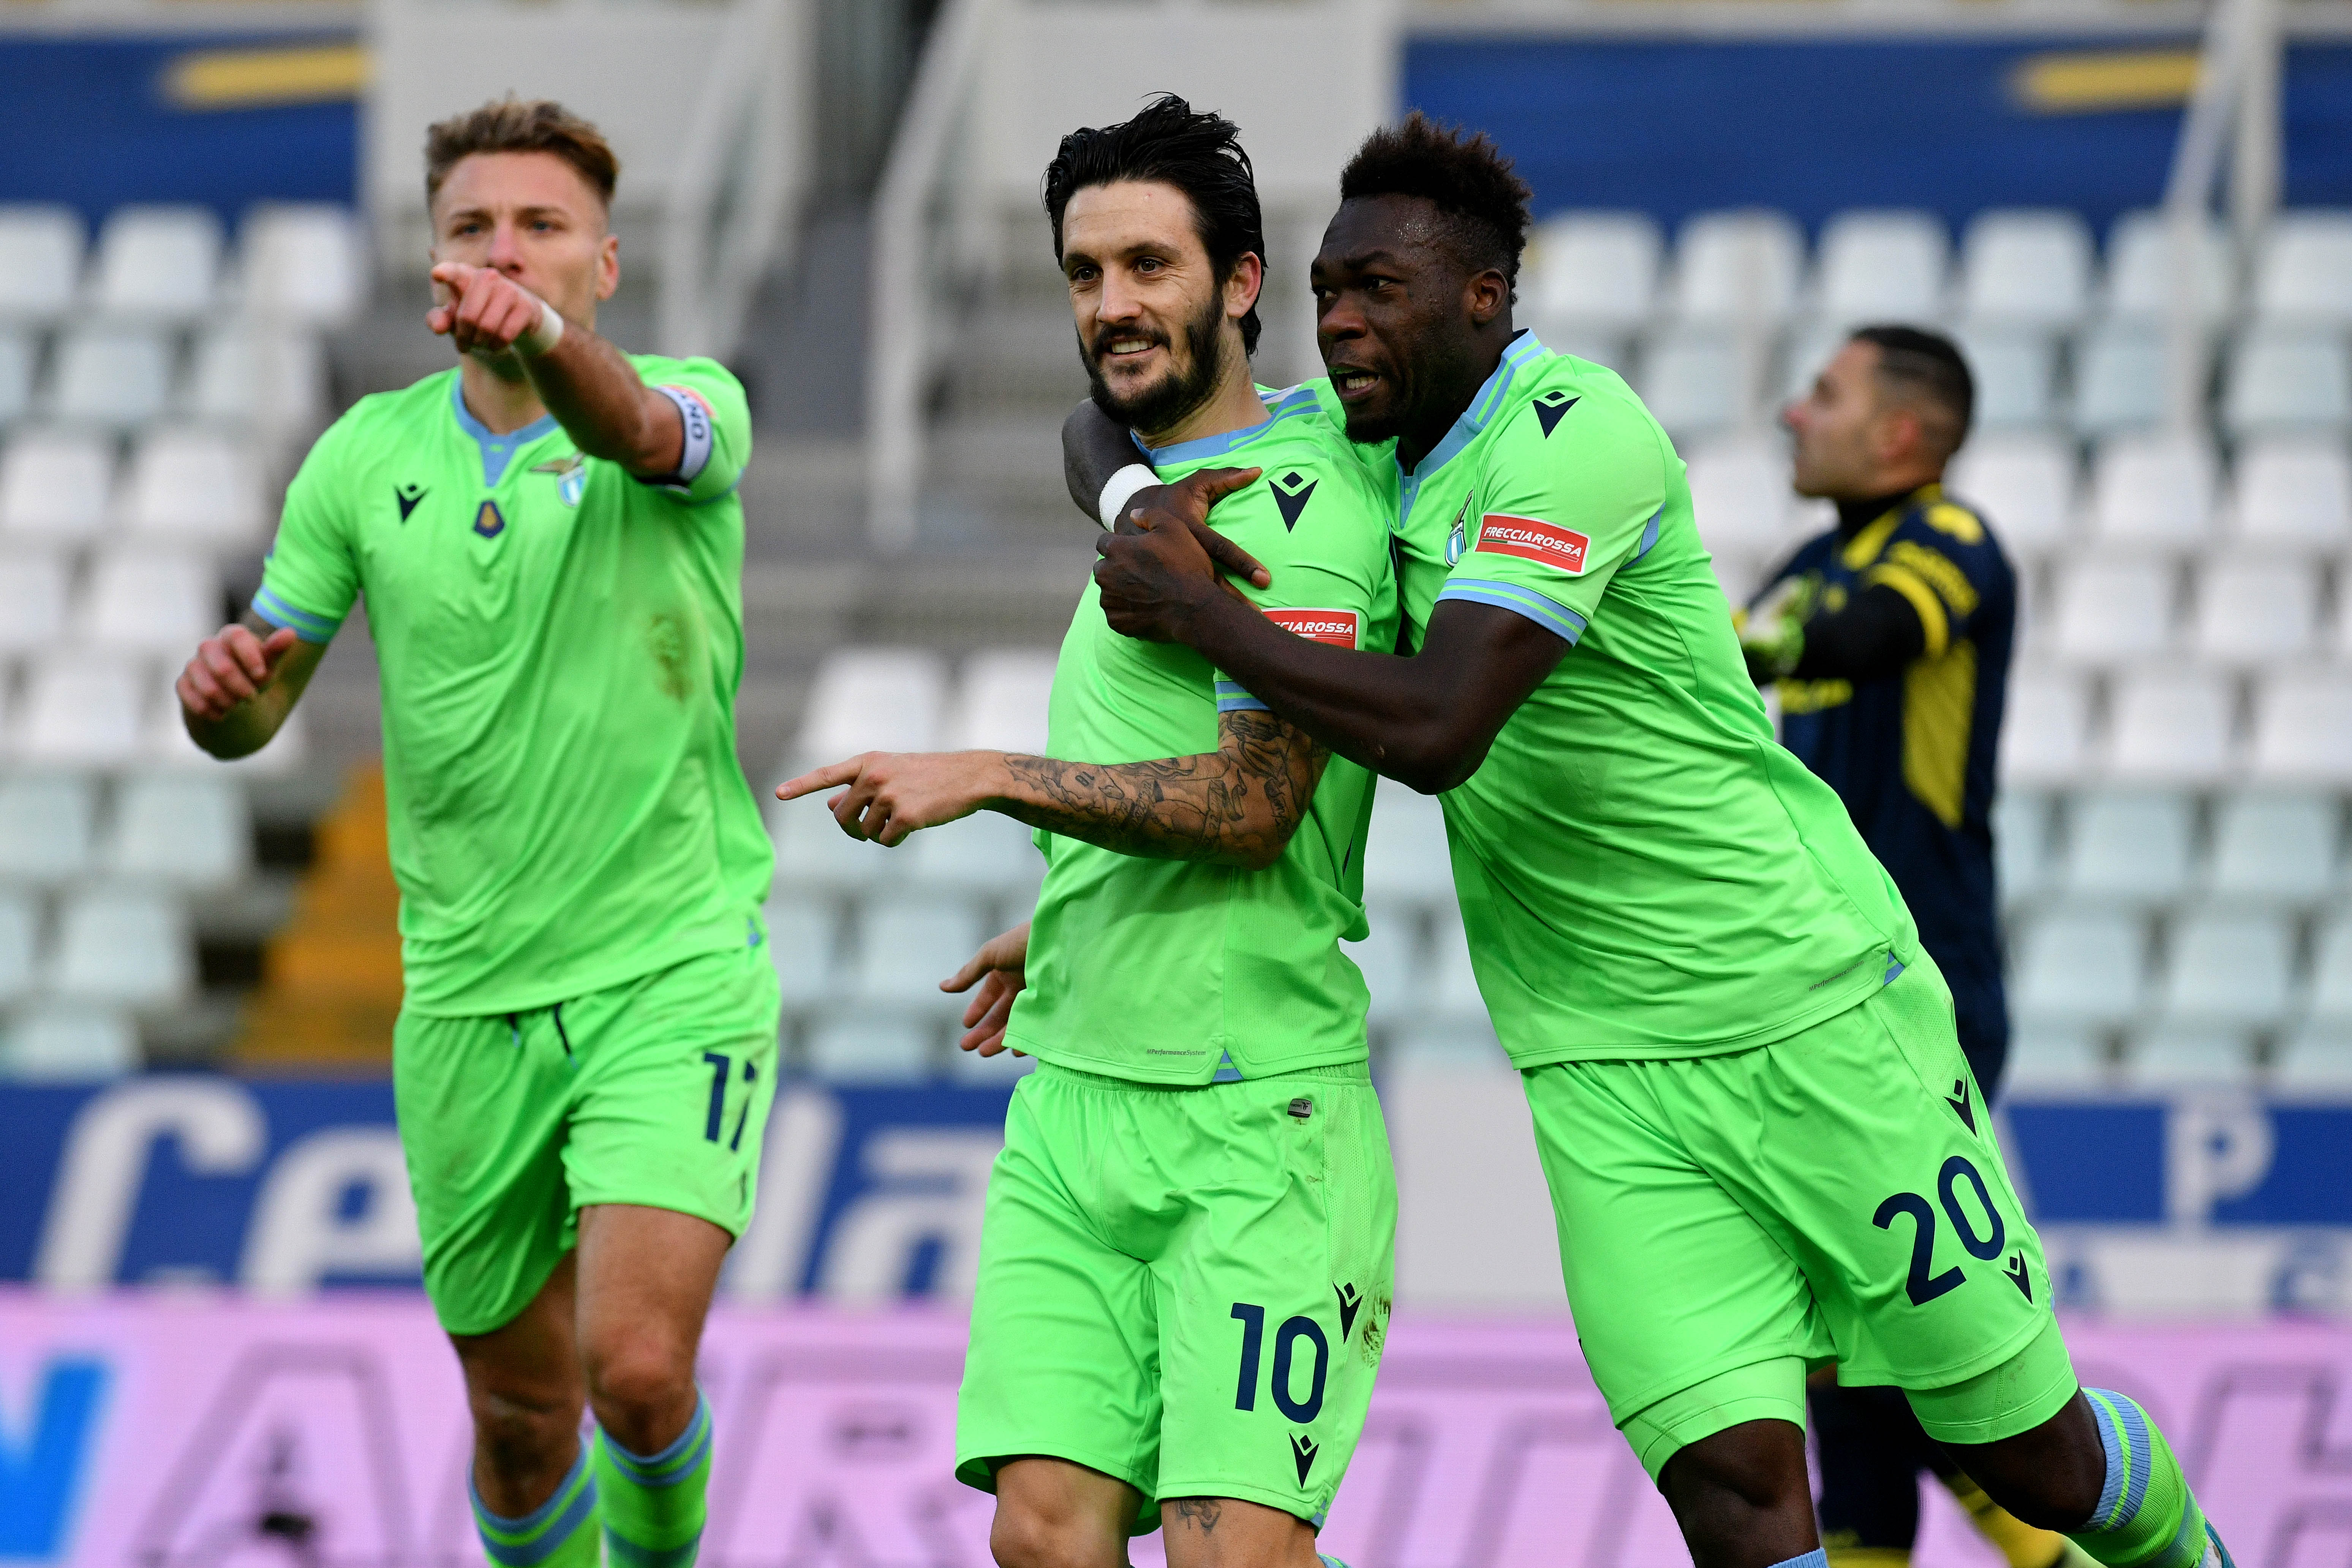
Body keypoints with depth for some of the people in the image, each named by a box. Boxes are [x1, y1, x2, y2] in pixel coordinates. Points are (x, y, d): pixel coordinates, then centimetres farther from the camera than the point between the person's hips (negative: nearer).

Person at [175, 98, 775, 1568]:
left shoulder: (694, 403, -7)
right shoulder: (367, 458, 4)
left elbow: (641, 430, -32)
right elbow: (251, 714, 10)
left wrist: (547, 341, -55)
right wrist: (223, 685, -15)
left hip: (675, 969, -3)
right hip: (468, 995, 3)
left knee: (638, 1367, -19)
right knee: (522, 1416, 10)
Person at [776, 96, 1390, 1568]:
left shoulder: (1294, 497, -11)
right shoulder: (1156, 480, 18)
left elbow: (1252, 802, -18)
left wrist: (989, 777, -19)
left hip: (1251, 1117, -8)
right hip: (1073, 1100, 8)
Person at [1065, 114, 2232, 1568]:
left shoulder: (1576, 437, -19)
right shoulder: (1369, 441, 5)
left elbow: (1434, 728, -30)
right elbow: (1105, 422, 20)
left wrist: (1197, 611, -22)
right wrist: (1135, 501, -4)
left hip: (1812, 1011, -6)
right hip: (1603, 1071, 6)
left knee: (2025, 1451, 6)